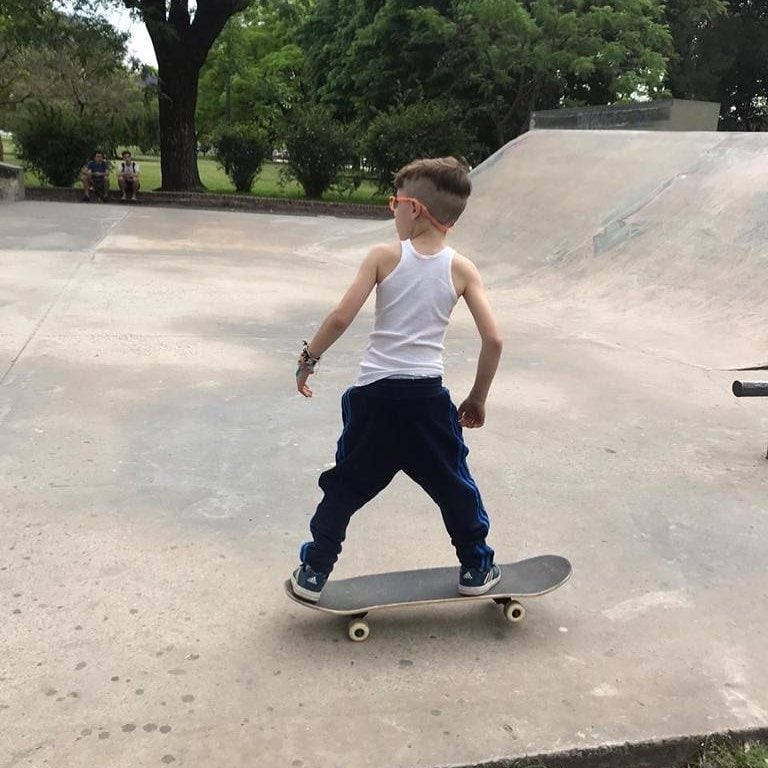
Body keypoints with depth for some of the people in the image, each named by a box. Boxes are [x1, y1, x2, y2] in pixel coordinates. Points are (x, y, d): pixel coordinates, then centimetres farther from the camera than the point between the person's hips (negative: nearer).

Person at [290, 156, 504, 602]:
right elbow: (493, 339, -4)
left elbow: (341, 318, -11)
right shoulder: (461, 269, 0)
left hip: (375, 393, 0)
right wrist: (478, 399, 8)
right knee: (454, 485, 19)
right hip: (428, 396, 1)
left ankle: (313, 573, 25)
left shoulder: (384, 257, -5)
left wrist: (309, 359, 5)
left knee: (346, 485, 15)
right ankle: (477, 569, 31)